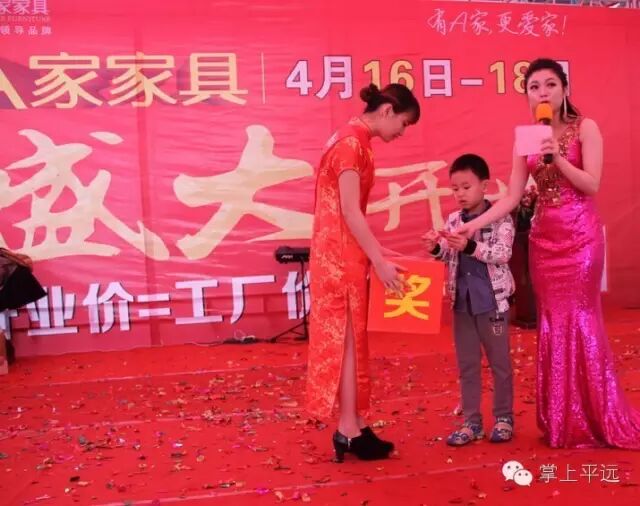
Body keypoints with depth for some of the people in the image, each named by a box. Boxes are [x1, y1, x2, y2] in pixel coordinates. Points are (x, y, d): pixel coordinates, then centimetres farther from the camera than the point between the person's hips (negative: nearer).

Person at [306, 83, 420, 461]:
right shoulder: (352, 143, -15)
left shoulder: (356, 140, 15)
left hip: (346, 254, 10)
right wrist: (380, 261, -17)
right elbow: (350, 213, -19)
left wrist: (376, 252, 17)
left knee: (349, 340, 11)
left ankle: (354, 427, 18)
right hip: (340, 257, -10)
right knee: (346, 341, -3)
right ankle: (350, 430, 7)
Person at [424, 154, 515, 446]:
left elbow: (503, 253, -18)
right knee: (467, 365, 10)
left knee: (500, 362, 8)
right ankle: (471, 422, 19)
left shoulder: (500, 218, -7)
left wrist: (470, 246, -30)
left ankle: (504, 418, 21)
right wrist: (435, 248, -13)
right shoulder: (453, 220, 7)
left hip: (492, 301, -5)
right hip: (462, 301, 5)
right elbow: (447, 258, 9)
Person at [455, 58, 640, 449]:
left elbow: (592, 185, -9)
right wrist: (474, 225, -7)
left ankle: (593, 420, 8)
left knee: (579, 320, -4)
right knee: (552, 322, 5)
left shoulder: (585, 128, -2)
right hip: (543, 236, 4)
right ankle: (561, 422, 14)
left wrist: (558, 158, -19)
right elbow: (512, 198, 4)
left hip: (580, 234, -4)